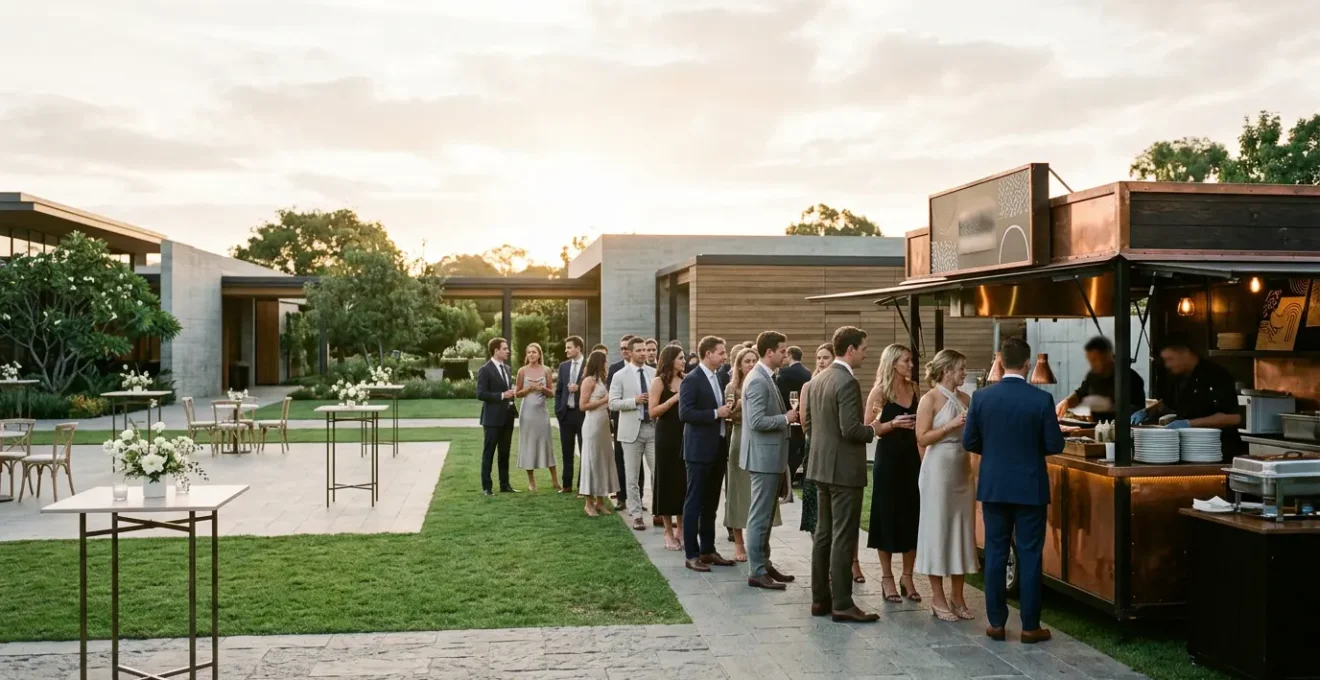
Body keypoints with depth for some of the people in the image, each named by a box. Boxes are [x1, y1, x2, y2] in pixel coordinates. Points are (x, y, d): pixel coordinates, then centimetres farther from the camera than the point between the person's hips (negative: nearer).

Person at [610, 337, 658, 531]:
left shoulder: (654, 373, 7)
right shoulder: (620, 376, -1)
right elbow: (613, 403, -6)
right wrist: (635, 401, -18)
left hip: (653, 427, 2)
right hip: (632, 429, -2)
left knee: (659, 472, 1)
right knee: (632, 476, 5)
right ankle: (636, 515, 14)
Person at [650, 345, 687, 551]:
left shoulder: (685, 381, 7)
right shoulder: (659, 382, -5)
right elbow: (653, 412, -13)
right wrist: (674, 398, -18)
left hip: (685, 435, 4)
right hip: (666, 436, -4)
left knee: (684, 480, 8)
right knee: (667, 481, 3)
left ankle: (681, 528, 21)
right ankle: (669, 532, 13)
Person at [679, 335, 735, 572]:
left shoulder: (718, 379, 14)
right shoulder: (692, 380, -12)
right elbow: (685, 413, -20)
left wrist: (726, 411, 5)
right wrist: (716, 413, -21)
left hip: (718, 449, 8)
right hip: (699, 450, -8)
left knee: (711, 503, 14)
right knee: (694, 502, -1)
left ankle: (708, 550, 23)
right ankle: (691, 554, 4)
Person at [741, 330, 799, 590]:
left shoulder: (765, 378, 14)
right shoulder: (758, 380, -18)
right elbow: (757, 421, -25)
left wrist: (787, 415, 6)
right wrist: (786, 418, -15)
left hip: (770, 456, 11)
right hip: (763, 456, -11)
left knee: (766, 515, 16)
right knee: (760, 516, -4)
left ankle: (764, 564, 25)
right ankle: (757, 572, 2)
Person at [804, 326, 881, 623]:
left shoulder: (818, 379, 10)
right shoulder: (847, 382, -17)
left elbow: (809, 425, 15)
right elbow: (851, 429, -23)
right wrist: (873, 429, -6)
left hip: (821, 467, 9)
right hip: (844, 469, -9)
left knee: (823, 533, 13)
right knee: (843, 537, -4)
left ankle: (820, 598, 19)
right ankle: (842, 603, 0)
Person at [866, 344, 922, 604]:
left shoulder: (914, 389, 8)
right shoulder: (879, 391, -7)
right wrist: (893, 423, -22)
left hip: (912, 458, 5)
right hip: (888, 459, -5)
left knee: (912, 517, 6)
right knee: (888, 518, 1)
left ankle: (907, 578, 17)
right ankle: (887, 578, 12)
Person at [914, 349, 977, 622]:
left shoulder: (966, 399, 9)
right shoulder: (930, 399, -8)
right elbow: (922, 438, -12)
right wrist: (951, 425, -19)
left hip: (963, 470, 7)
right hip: (938, 470, -6)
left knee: (962, 530, 9)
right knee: (938, 529, 0)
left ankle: (957, 597, 19)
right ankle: (938, 599, 9)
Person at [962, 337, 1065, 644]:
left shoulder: (981, 397, -5)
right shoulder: (1041, 399, -11)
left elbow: (969, 441, 0)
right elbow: (1055, 445, -8)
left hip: (993, 486, 2)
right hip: (1030, 487, -2)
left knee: (995, 554, 9)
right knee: (1029, 555, 5)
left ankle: (996, 622, 14)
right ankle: (1030, 626, 10)